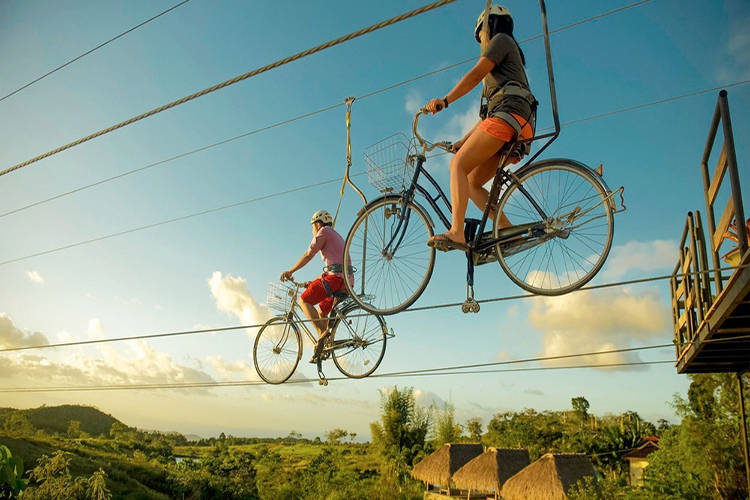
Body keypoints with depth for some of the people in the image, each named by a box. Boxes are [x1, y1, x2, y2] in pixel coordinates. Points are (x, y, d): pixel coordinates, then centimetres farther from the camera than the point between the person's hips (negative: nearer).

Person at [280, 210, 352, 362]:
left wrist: (290, 271, 0)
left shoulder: (324, 231, 4)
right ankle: (321, 348, 15)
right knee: (322, 310, 20)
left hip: (335, 276, -9)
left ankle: (322, 332, -17)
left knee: (304, 300, -1)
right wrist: (313, 283, 30)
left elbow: (309, 254, -6)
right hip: (346, 281, 9)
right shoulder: (337, 237, 31)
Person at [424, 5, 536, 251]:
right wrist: (464, 141, 27)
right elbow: (489, 114, 31)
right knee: (472, 183, 3)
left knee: (458, 164, -18)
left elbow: (475, 74, -6)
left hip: (509, 114, -9)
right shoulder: (499, 68, 36)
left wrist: (445, 100, -9)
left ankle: (456, 232, -31)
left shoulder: (502, 40, 11)